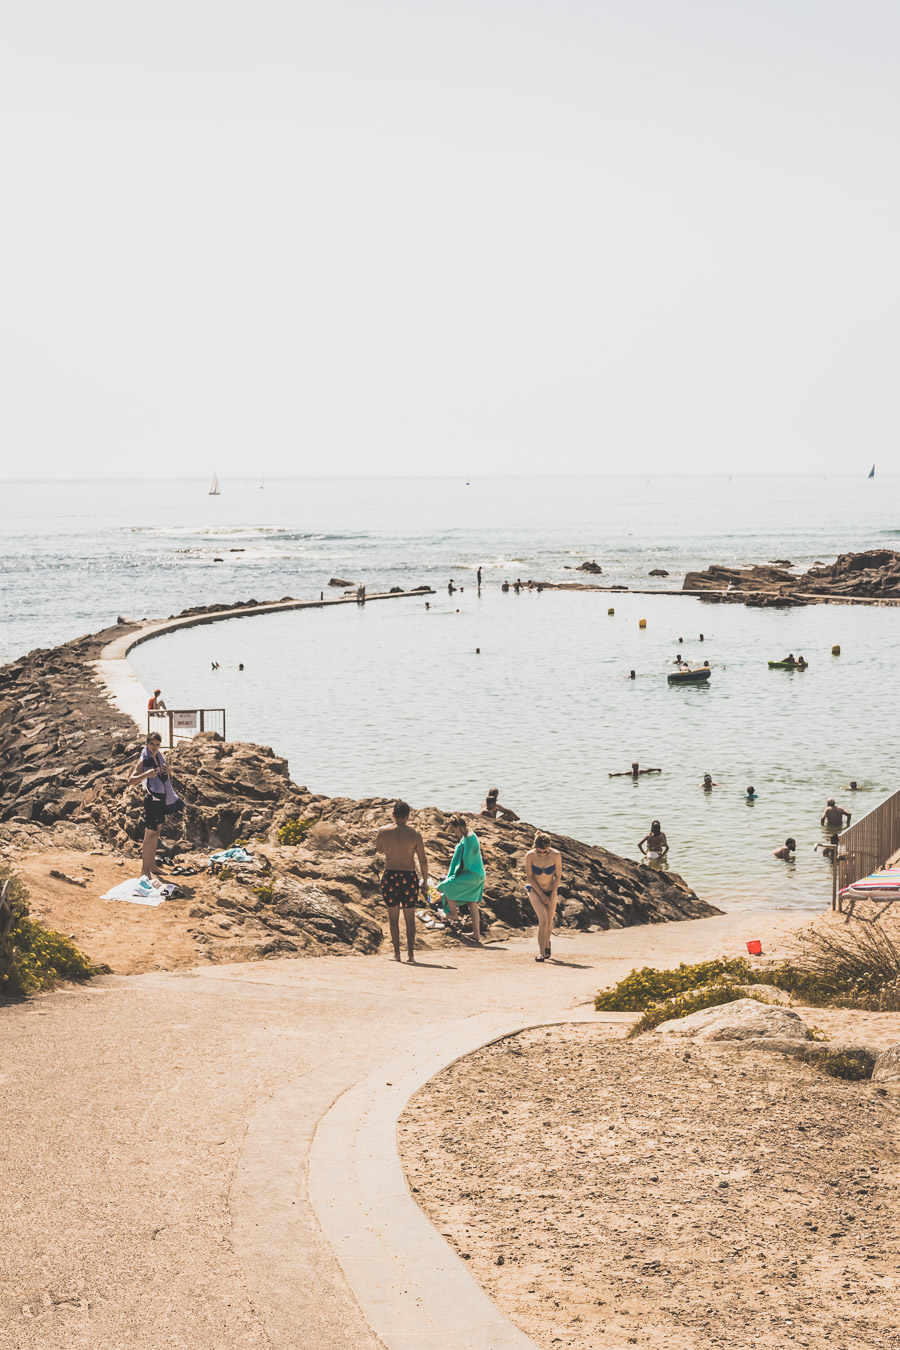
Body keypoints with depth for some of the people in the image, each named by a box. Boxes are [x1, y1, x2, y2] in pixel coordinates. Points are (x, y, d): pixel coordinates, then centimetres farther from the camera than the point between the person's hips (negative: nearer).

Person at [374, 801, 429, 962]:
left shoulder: (383, 831, -3)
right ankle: (410, 952, 10)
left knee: (393, 915, 10)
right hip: (409, 877, -1)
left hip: (390, 876, 1)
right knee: (410, 917, 10)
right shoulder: (414, 834, -6)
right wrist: (425, 881, 7)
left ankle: (396, 952, 7)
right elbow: (423, 860, -3)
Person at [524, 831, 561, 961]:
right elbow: (529, 877, -11)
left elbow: (558, 876, -6)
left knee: (549, 924, 7)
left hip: (551, 890, 2)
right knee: (543, 919, -21)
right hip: (534, 890, -2)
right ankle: (541, 952, -17)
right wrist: (542, 895, -13)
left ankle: (546, 945, 37)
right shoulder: (530, 856, -20)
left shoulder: (556, 855, -17)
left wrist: (552, 896, -9)